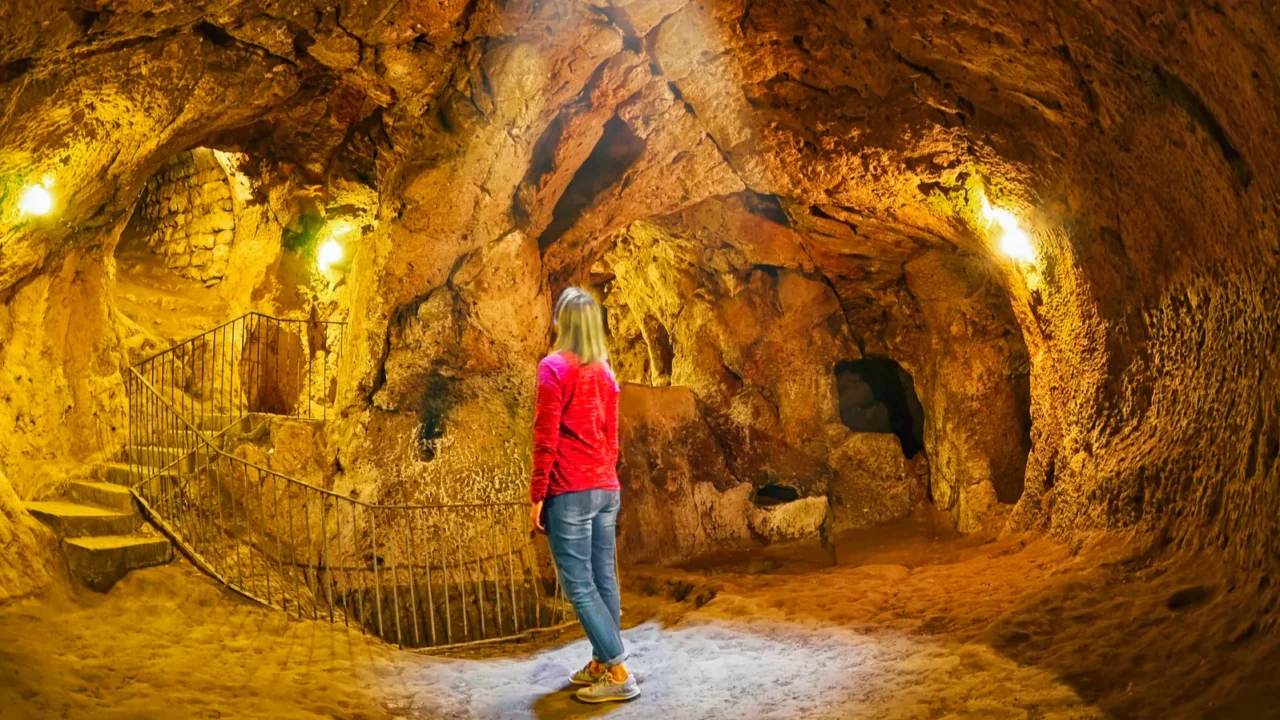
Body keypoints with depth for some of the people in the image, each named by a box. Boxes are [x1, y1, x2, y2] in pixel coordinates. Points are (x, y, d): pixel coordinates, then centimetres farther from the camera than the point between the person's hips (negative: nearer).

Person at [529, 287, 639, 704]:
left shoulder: (554, 367, -8)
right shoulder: (605, 372, 12)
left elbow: (546, 438, -11)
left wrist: (537, 496, -7)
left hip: (570, 492, -7)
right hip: (606, 489, 7)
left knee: (579, 585, -4)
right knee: (603, 580, 10)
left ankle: (618, 673, -6)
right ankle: (602, 662, 17)